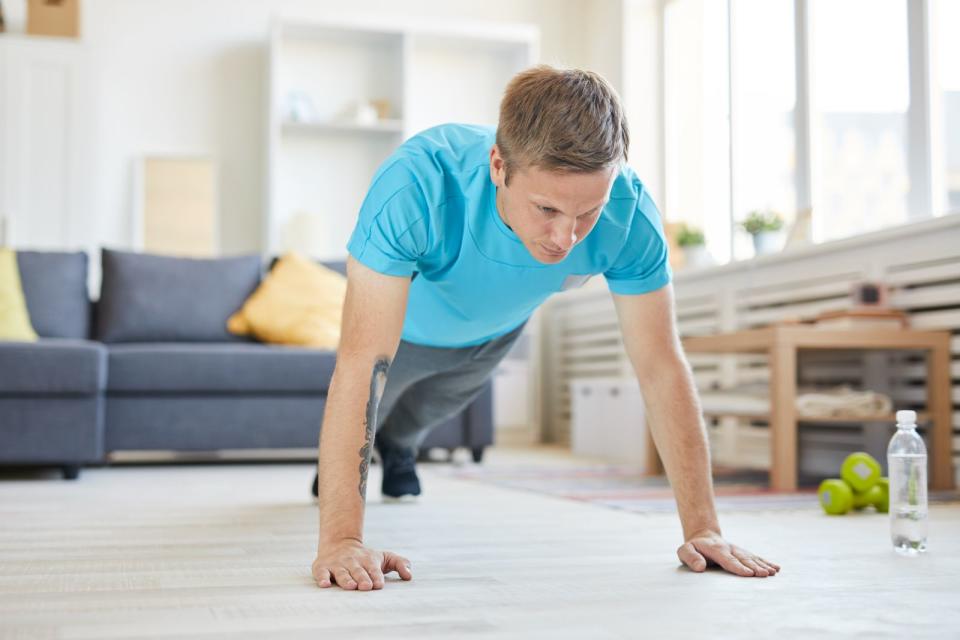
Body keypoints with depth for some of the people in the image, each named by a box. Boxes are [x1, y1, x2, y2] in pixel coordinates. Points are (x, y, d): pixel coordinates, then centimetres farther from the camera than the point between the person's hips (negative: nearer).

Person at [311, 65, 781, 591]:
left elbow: (661, 368, -32)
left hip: (493, 331, 3)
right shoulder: (416, 187, -49)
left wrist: (702, 529, -33)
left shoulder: (628, 213, -40)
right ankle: (335, 461, 64)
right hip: (404, 324, -3)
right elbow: (363, 362, -51)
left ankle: (397, 448, 70)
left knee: (429, 409, 34)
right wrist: (340, 539, -57)